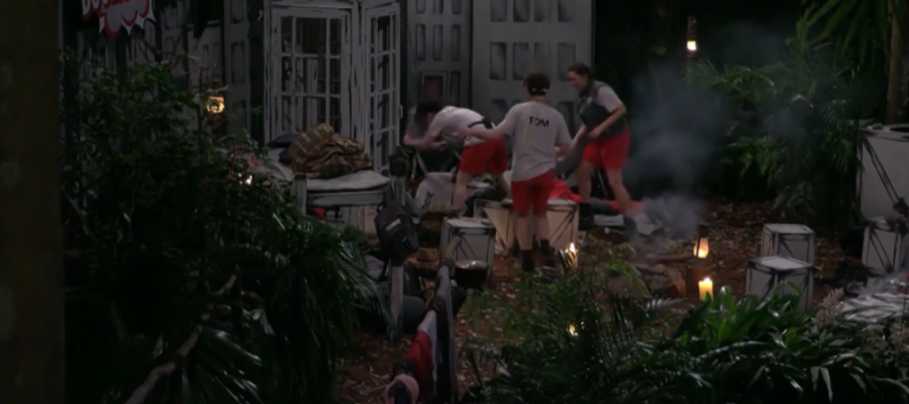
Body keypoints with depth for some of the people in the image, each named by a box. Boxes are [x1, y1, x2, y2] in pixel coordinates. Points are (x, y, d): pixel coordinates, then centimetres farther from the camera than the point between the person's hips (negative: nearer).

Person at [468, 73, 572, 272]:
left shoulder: (519, 110, -9)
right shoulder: (556, 115, 0)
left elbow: (496, 134, -14)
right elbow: (565, 149, 5)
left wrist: (472, 132, -1)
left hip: (522, 173, -2)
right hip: (545, 172, 2)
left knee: (522, 215, 14)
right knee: (540, 213, 20)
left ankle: (527, 258, 13)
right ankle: (546, 250, 0)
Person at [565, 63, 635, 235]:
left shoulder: (601, 90, -19)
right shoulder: (584, 96, 8)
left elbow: (621, 109, -22)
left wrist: (601, 128, -26)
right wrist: (576, 140, 5)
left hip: (615, 138, -9)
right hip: (599, 140, 9)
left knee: (614, 182, -14)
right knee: (581, 171, 11)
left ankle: (630, 224, -9)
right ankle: (586, 215, 24)